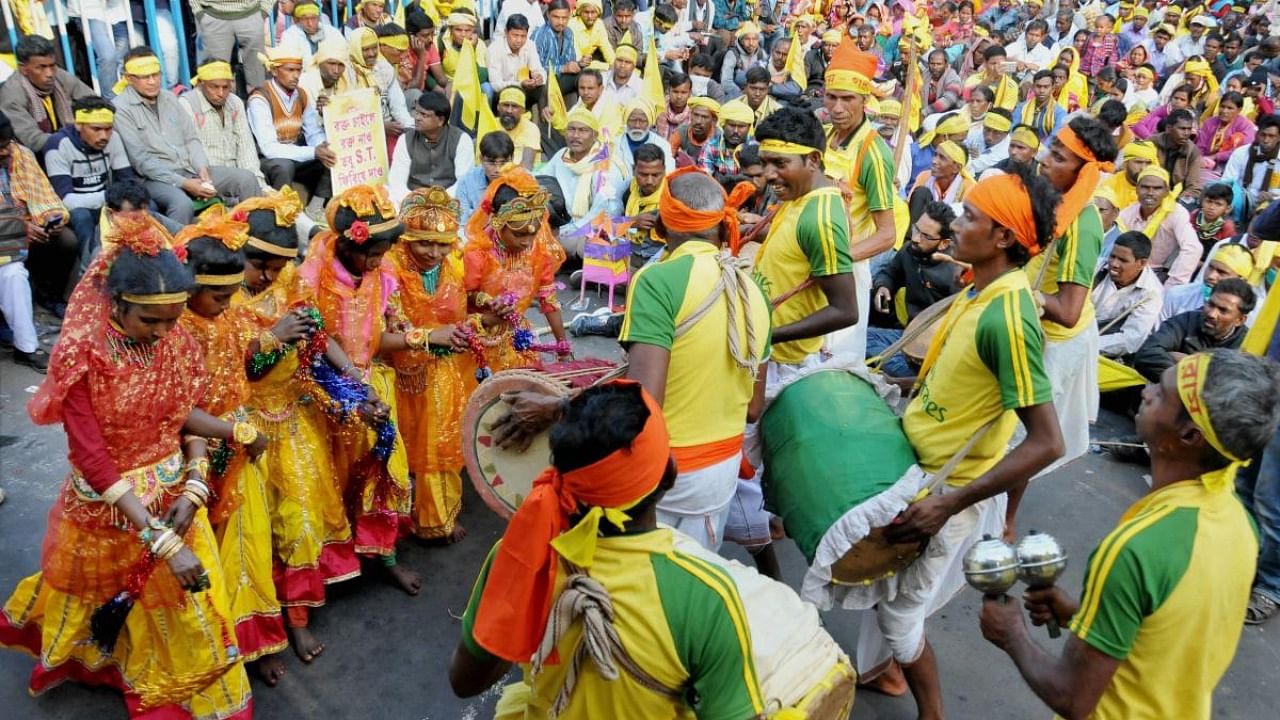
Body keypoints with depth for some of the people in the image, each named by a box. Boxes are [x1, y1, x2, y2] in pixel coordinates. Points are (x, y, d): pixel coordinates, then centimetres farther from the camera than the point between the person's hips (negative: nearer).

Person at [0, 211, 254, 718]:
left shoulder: (177, 343, -11)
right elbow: (92, 460, -26)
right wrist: (162, 541, -32)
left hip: (173, 496, 3)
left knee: (190, 606, 11)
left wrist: (194, 488, -20)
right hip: (108, 505, -3)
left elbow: (187, 418, -1)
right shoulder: (80, 357, -25)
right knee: (91, 593, 25)